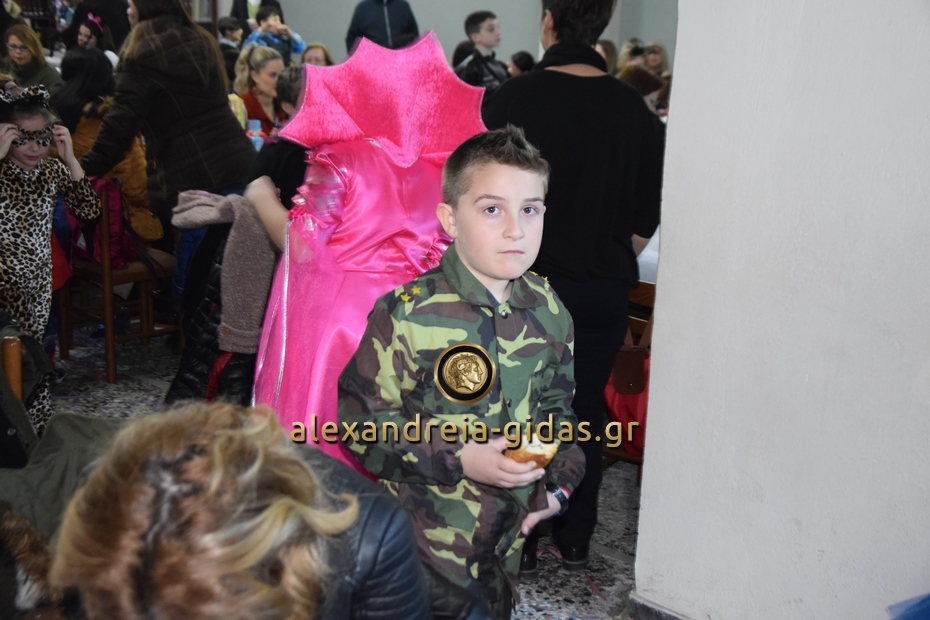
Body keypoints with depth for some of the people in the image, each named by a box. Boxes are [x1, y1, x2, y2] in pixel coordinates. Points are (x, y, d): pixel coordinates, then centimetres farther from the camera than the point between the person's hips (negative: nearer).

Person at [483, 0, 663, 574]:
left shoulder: (517, 97, -12)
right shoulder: (634, 108, -1)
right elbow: (646, 222, 4)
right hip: (604, 291, 3)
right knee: (586, 412, 15)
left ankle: (519, 543, 18)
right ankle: (575, 540, 26)